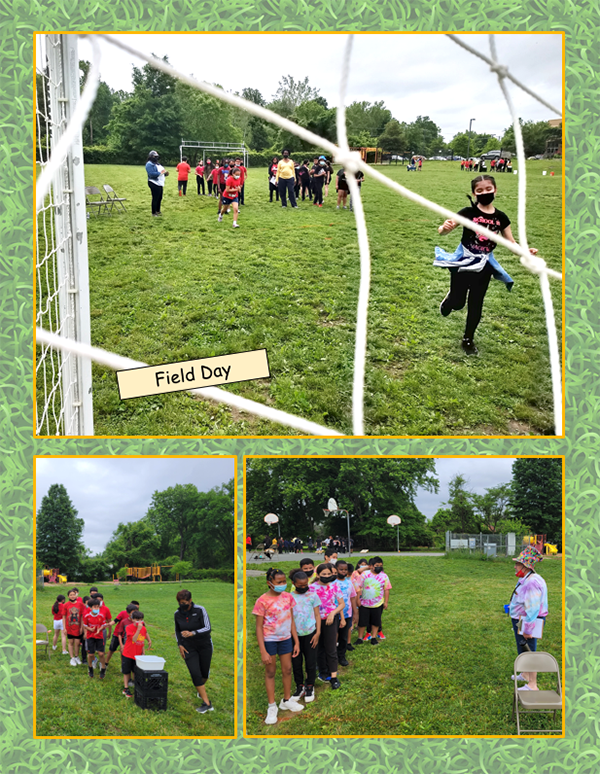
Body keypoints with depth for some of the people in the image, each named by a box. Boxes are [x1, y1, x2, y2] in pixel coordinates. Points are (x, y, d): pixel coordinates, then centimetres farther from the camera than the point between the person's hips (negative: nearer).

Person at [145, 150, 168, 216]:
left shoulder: (157, 164, 18)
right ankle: (154, 213, 3)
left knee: (160, 198, 15)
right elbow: (152, 174, -24)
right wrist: (161, 172, -20)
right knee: (155, 198, -5)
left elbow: (162, 171, 24)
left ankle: (158, 211, 29)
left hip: (160, 184, 9)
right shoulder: (149, 164, -12)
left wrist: (165, 173, 2)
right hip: (154, 184, -9)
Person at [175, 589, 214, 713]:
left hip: (204, 645, -1)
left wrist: (192, 633, -33)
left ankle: (200, 689, 46)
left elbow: (207, 628, -19)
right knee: (195, 674, -12)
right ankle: (207, 703, -9)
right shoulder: (178, 614, -5)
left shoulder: (200, 610, -17)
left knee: (205, 673, 11)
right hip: (189, 647, 1)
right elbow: (177, 630, 12)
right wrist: (180, 645, 1)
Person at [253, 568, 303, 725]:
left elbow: (291, 621, 6)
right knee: (270, 672, 7)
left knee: (287, 669, 13)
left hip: (286, 638, 4)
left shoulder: (288, 597, -3)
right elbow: (259, 627, -13)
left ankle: (287, 700, 32)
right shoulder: (262, 601, -16)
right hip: (269, 640, -4)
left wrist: (296, 641, 5)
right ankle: (272, 706, 19)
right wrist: (263, 651, -15)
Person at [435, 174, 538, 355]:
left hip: (484, 265, 3)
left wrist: (526, 250, -16)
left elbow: (512, 244, 3)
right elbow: (443, 230, -14)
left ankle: (468, 339, 26)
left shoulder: (501, 217, -2)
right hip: (464, 261, -3)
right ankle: (450, 299, 43)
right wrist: (445, 228, -38)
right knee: (458, 303, 4)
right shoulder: (468, 212, -12)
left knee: (476, 305, 9)